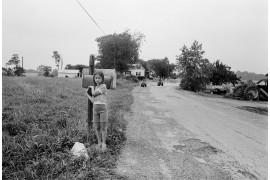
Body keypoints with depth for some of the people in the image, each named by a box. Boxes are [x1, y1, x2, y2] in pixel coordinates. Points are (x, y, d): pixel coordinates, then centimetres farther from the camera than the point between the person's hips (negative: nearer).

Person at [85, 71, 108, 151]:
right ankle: (99, 143, 19)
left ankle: (103, 144, 8)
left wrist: (91, 88, 8)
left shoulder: (103, 86, -5)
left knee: (103, 127, -1)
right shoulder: (95, 88, 13)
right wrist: (87, 94, 9)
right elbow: (93, 101, 9)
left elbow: (94, 94, -7)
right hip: (95, 108, 5)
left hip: (103, 107, -5)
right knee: (97, 127, 7)